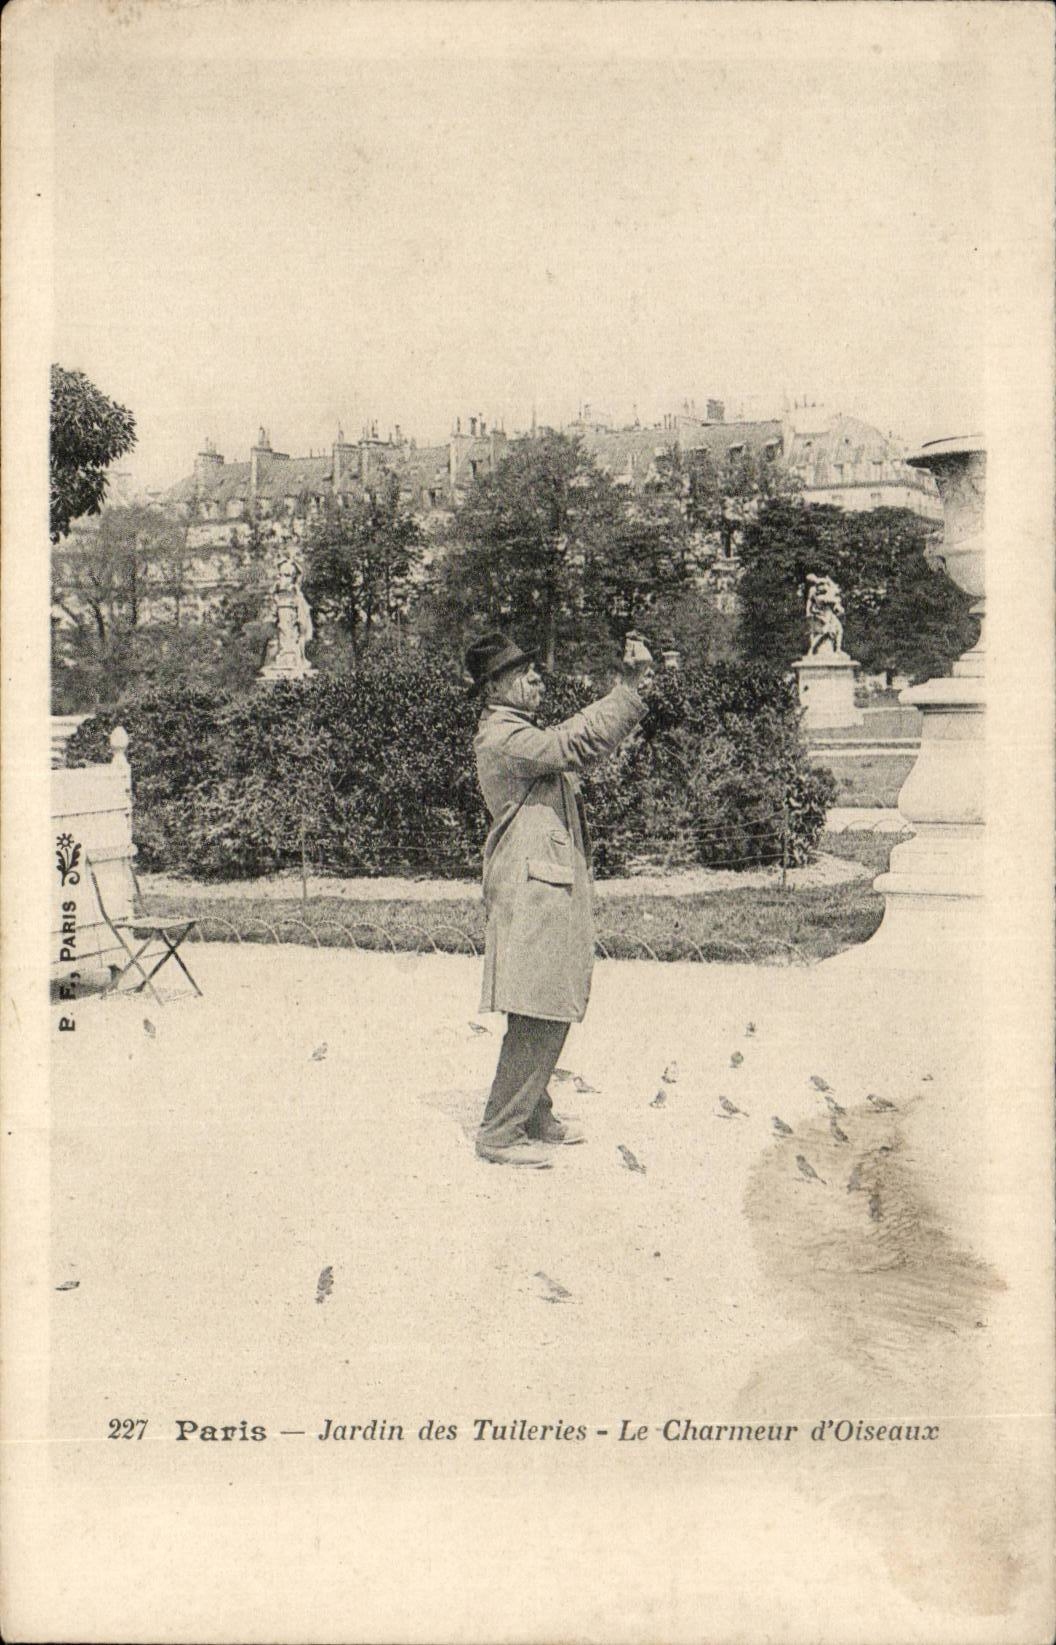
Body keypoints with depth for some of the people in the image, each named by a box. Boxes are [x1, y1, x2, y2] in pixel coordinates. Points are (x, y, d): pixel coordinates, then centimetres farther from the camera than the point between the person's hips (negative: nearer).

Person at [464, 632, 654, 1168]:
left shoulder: (520, 732, 19)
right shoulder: (501, 738, -15)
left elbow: (579, 731, 25)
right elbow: (578, 744, -25)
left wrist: (629, 686, 13)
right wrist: (629, 689, -22)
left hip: (553, 888, 11)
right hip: (532, 889, -11)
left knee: (552, 1013, 16)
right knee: (537, 1017, -8)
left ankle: (534, 1115, 28)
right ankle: (499, 1133, 0)